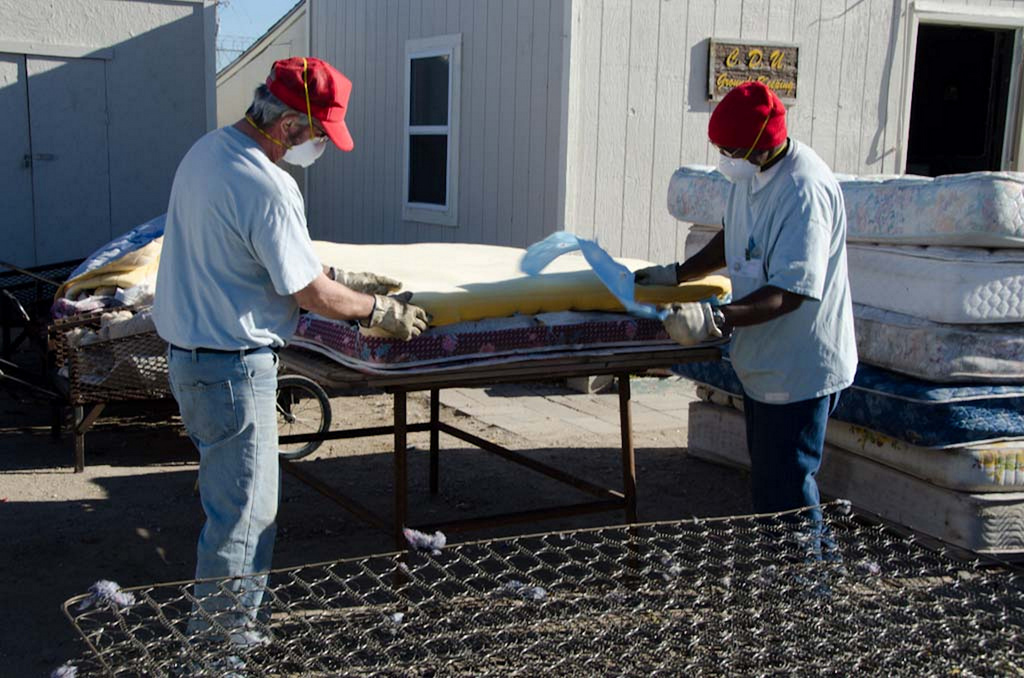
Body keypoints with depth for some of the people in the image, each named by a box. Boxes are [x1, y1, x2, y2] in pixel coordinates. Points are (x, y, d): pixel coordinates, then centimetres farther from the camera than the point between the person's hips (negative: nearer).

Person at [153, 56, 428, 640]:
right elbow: (310, 293, -17)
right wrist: (380, 311, -1)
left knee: (232, 498, 22)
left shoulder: (207, 149, 6)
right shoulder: (264, 187, -24)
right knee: (243, 511, 2)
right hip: (233, 366, -10)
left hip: (190, 349, 10)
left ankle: (224, 622, 36)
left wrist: (344, 279, 16)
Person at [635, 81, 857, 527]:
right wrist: (677, 274, 11)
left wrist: (719, 319, -41)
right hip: (763, 361, 10)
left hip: (800, 371, -10)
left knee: (786, 490, -3)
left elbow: (790, 292, -31)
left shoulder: (805, 191, -27)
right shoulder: (750, 173, 3)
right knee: (767, 478, 21)